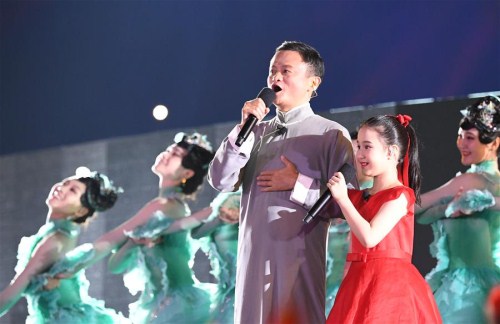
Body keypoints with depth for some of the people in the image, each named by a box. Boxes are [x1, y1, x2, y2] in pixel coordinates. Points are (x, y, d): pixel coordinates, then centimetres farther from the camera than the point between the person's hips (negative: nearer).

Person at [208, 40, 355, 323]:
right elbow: (221, 181, 3)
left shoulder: (331, 135, -1)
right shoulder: (258, 132, 15)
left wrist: (298, 185, -12)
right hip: (253, 257, 5)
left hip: (299, 260, -5)